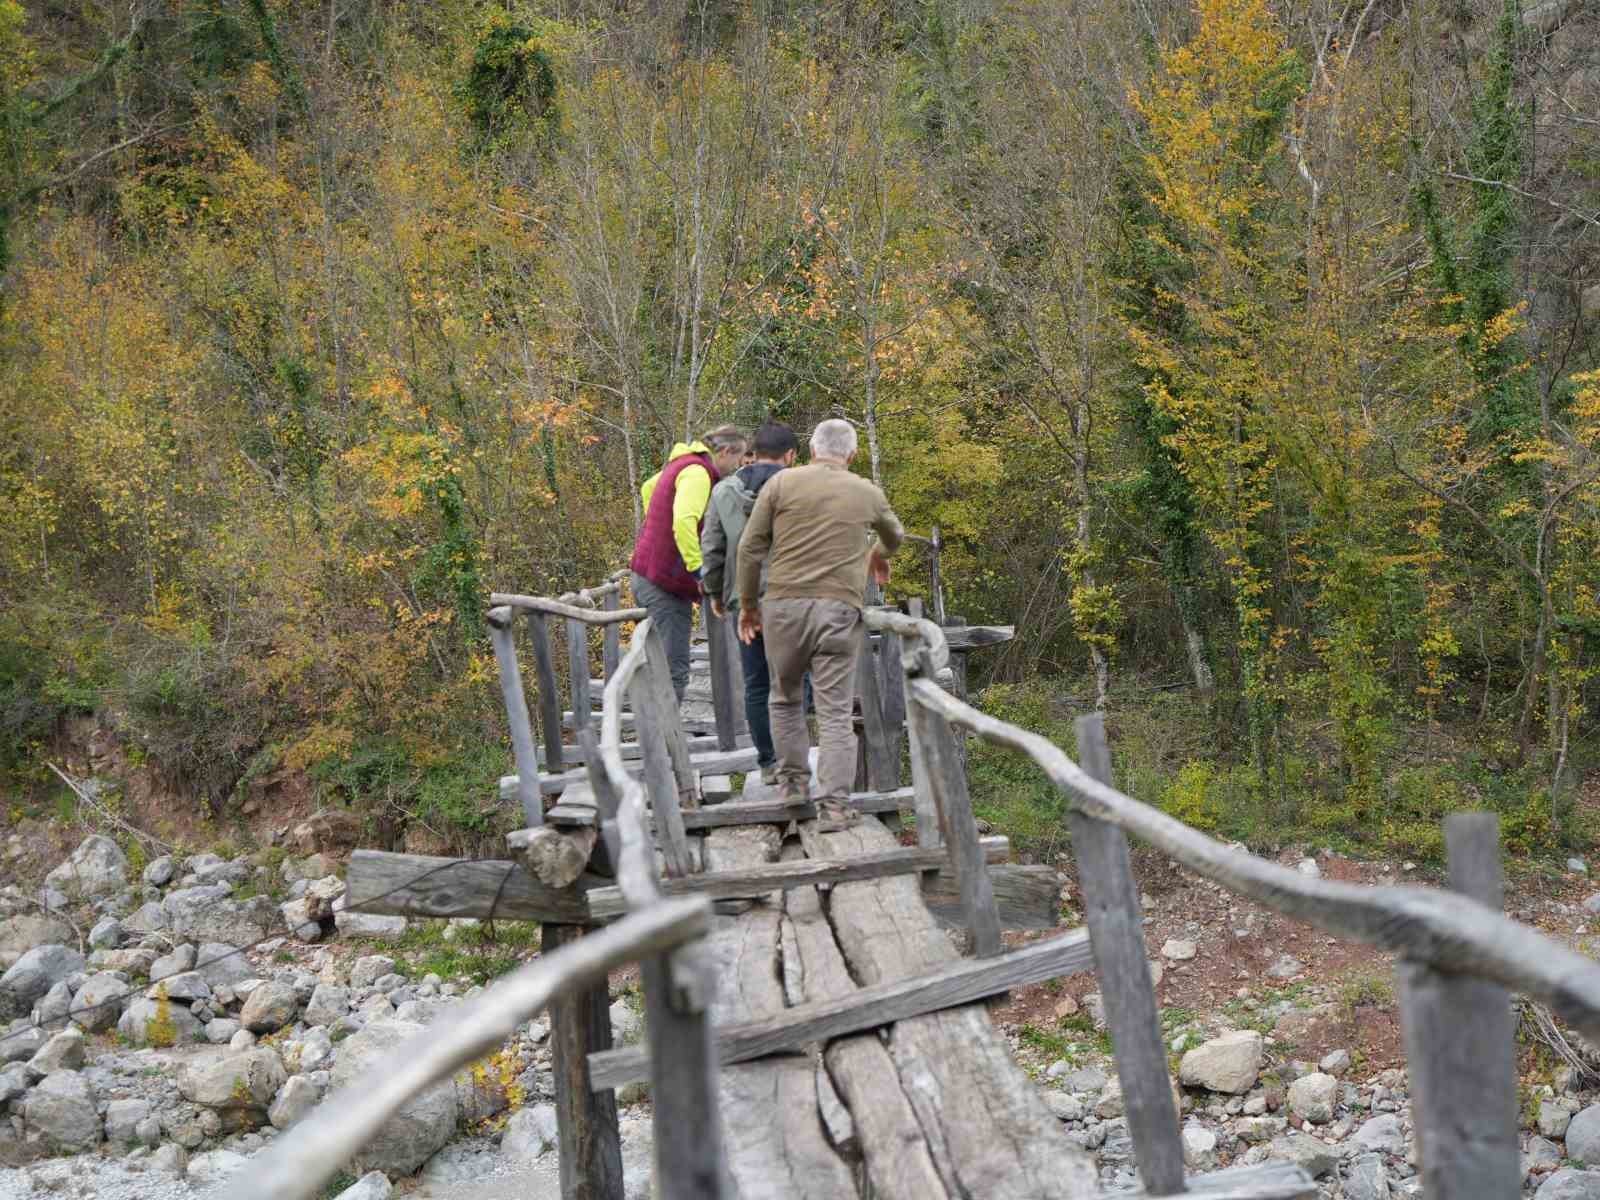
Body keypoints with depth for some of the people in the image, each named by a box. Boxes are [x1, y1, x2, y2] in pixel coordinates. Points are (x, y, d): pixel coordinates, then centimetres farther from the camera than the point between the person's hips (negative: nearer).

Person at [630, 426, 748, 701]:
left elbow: (648, 488, 33)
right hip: (667, 582, -10)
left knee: (666, 663, 16)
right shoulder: (698, 472, -16)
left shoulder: (682, 463, 15)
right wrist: (698, 569, -28)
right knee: (675, 669, -9)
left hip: (647, 573, 10)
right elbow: (684, 520, -31)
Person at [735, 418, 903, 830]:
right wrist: (880, 555, 56)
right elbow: (894, 533, 34)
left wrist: (747, 604, 12)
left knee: (785, 697, 20)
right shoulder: (866, 492, 12)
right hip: (839, 610, 0)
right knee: (835, 710, 0)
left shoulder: (782, 483, 5)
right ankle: (834, 805, -5)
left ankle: (793, 782, 24)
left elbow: (750, 547, 2)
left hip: (784, 604, 0)